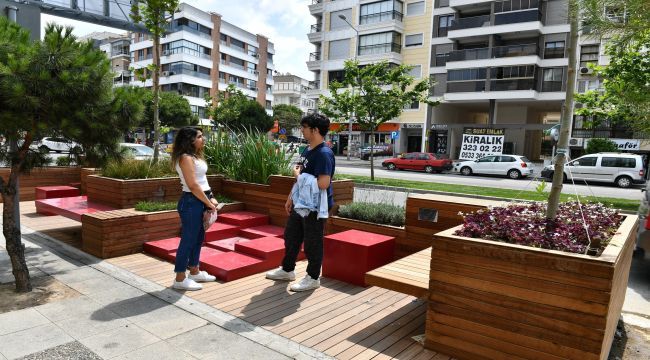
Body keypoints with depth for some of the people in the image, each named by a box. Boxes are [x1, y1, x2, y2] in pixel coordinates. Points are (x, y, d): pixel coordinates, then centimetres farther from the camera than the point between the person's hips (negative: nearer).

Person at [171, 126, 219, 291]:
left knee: (198, 238, 17)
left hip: (200, 201, 10)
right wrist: (208, 203, -13)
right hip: (191, 202, -10)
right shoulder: (186, 158, -16)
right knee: (188, 239, -3)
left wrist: (211, 198, 6)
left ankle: (194, 272, 30)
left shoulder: (196, 156, 14)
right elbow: (192, 185, -21)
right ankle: (180, 279, 7)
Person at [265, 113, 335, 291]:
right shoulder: (306, 151, 10)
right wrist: (290, 198, 18)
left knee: (312, 243, 4)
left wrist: (300, 175, -18)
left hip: (315, 207, -10)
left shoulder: (324, 154, -21)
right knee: (291, 237, 19)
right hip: (300, 204, 10)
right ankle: (287, 270, 37)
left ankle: (313, 278, 20)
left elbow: (323, 183, -29)